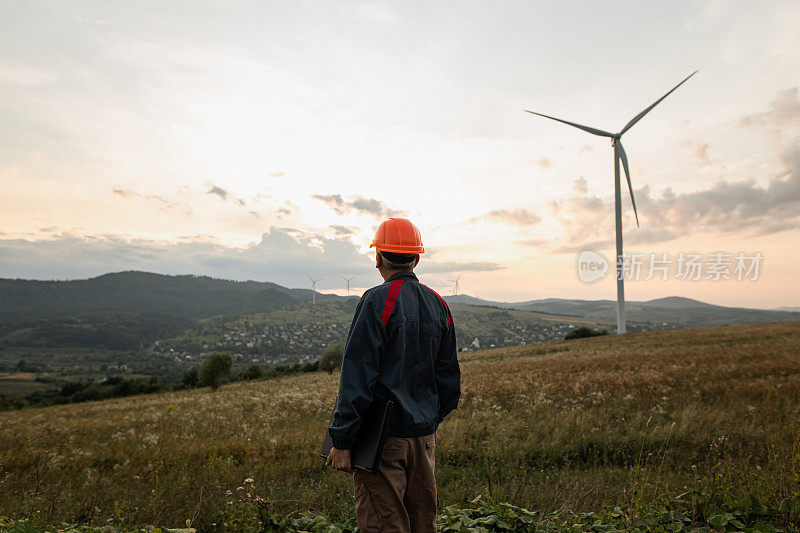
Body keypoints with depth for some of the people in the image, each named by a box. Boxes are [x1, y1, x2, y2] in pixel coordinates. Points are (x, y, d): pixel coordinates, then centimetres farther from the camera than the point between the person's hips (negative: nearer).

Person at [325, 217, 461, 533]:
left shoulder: (378, 301, -14)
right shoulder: (438, 304, 7)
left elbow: (357, 377, -17)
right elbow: (448, 378, 11)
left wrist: (341, 442, -12)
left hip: (384, 437, -7)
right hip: (424, 436, 7)